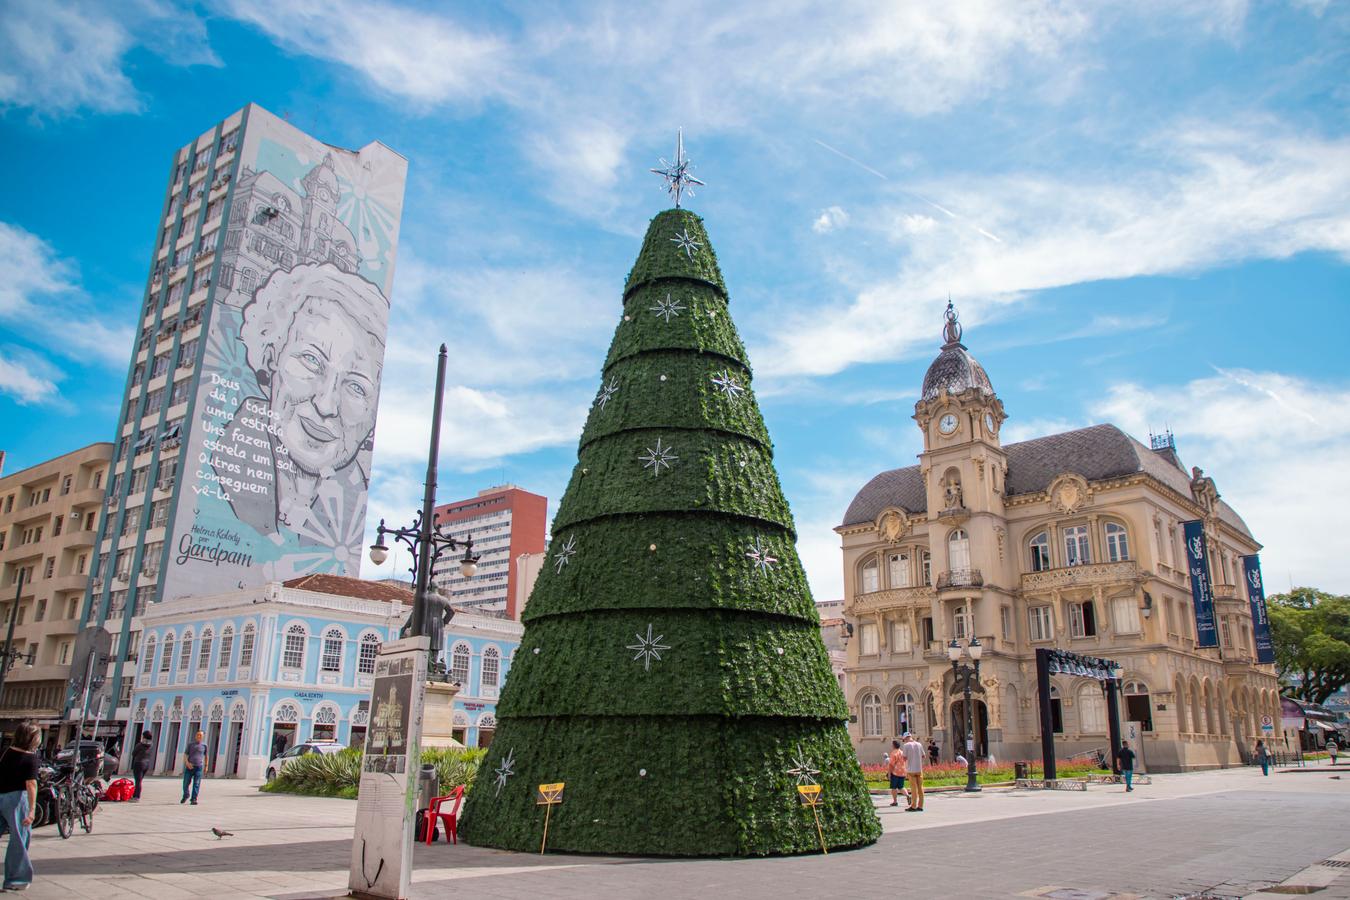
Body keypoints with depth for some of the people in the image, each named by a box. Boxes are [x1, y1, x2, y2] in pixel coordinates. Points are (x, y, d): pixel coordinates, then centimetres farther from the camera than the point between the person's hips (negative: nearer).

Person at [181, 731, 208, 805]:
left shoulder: (204, 745, 6)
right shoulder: (190, 744, 4)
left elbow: (206, 756, 17)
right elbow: (185, 755, -1)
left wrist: (206, 765, 18)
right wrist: (187, 763, -18)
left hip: (199, 767, -1)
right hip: (189, 767, 1)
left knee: (196, 784, -8)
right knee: (186, 783, 5)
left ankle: (194, 799, -5)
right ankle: (185, 796, 33)